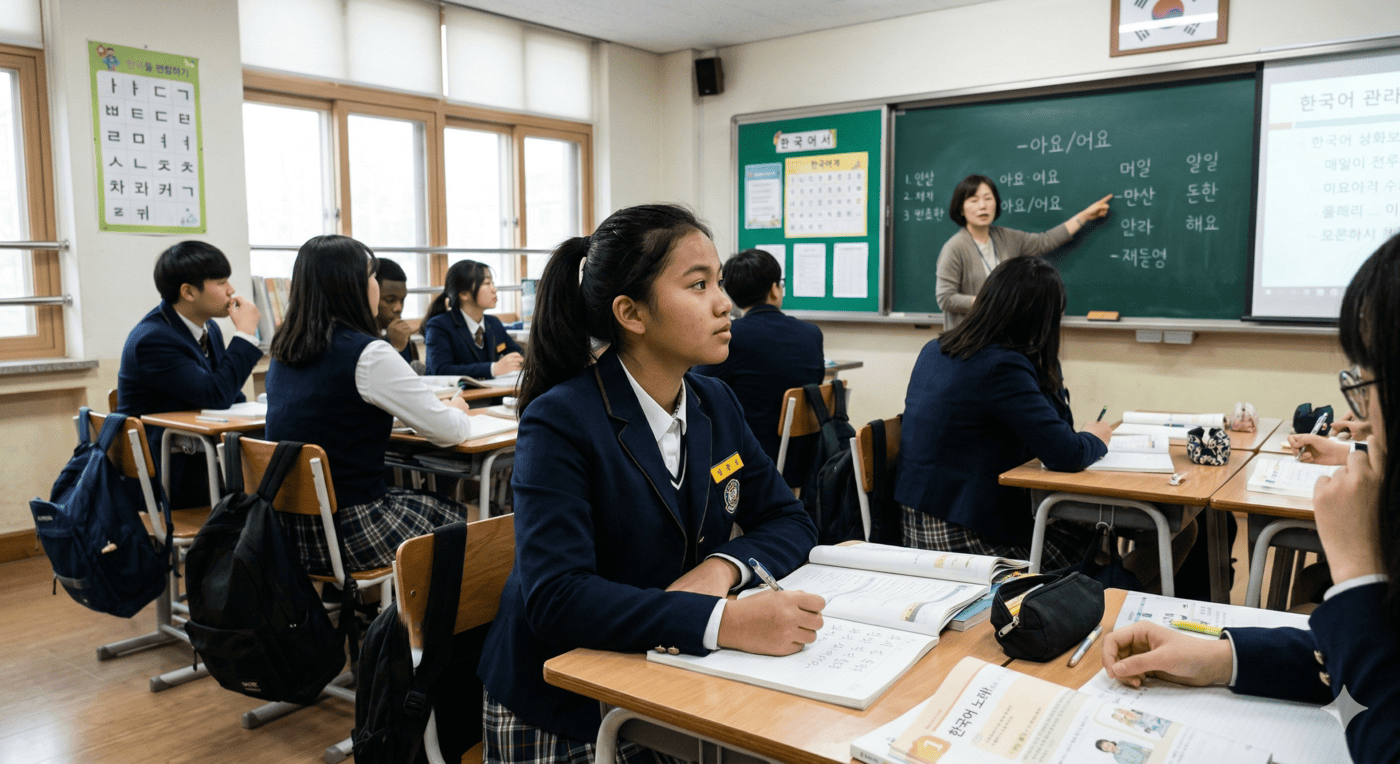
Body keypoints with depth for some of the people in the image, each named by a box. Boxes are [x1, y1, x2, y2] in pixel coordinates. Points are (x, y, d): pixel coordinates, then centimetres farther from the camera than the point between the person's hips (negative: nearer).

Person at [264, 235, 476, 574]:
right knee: (461, 518, 13)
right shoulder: (368, 354, -18)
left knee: (420, 500, 26)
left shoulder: (283, 352, 6)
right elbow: (448, 431, -12)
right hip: (347, 533, -8)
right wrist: (457, 411, 12)